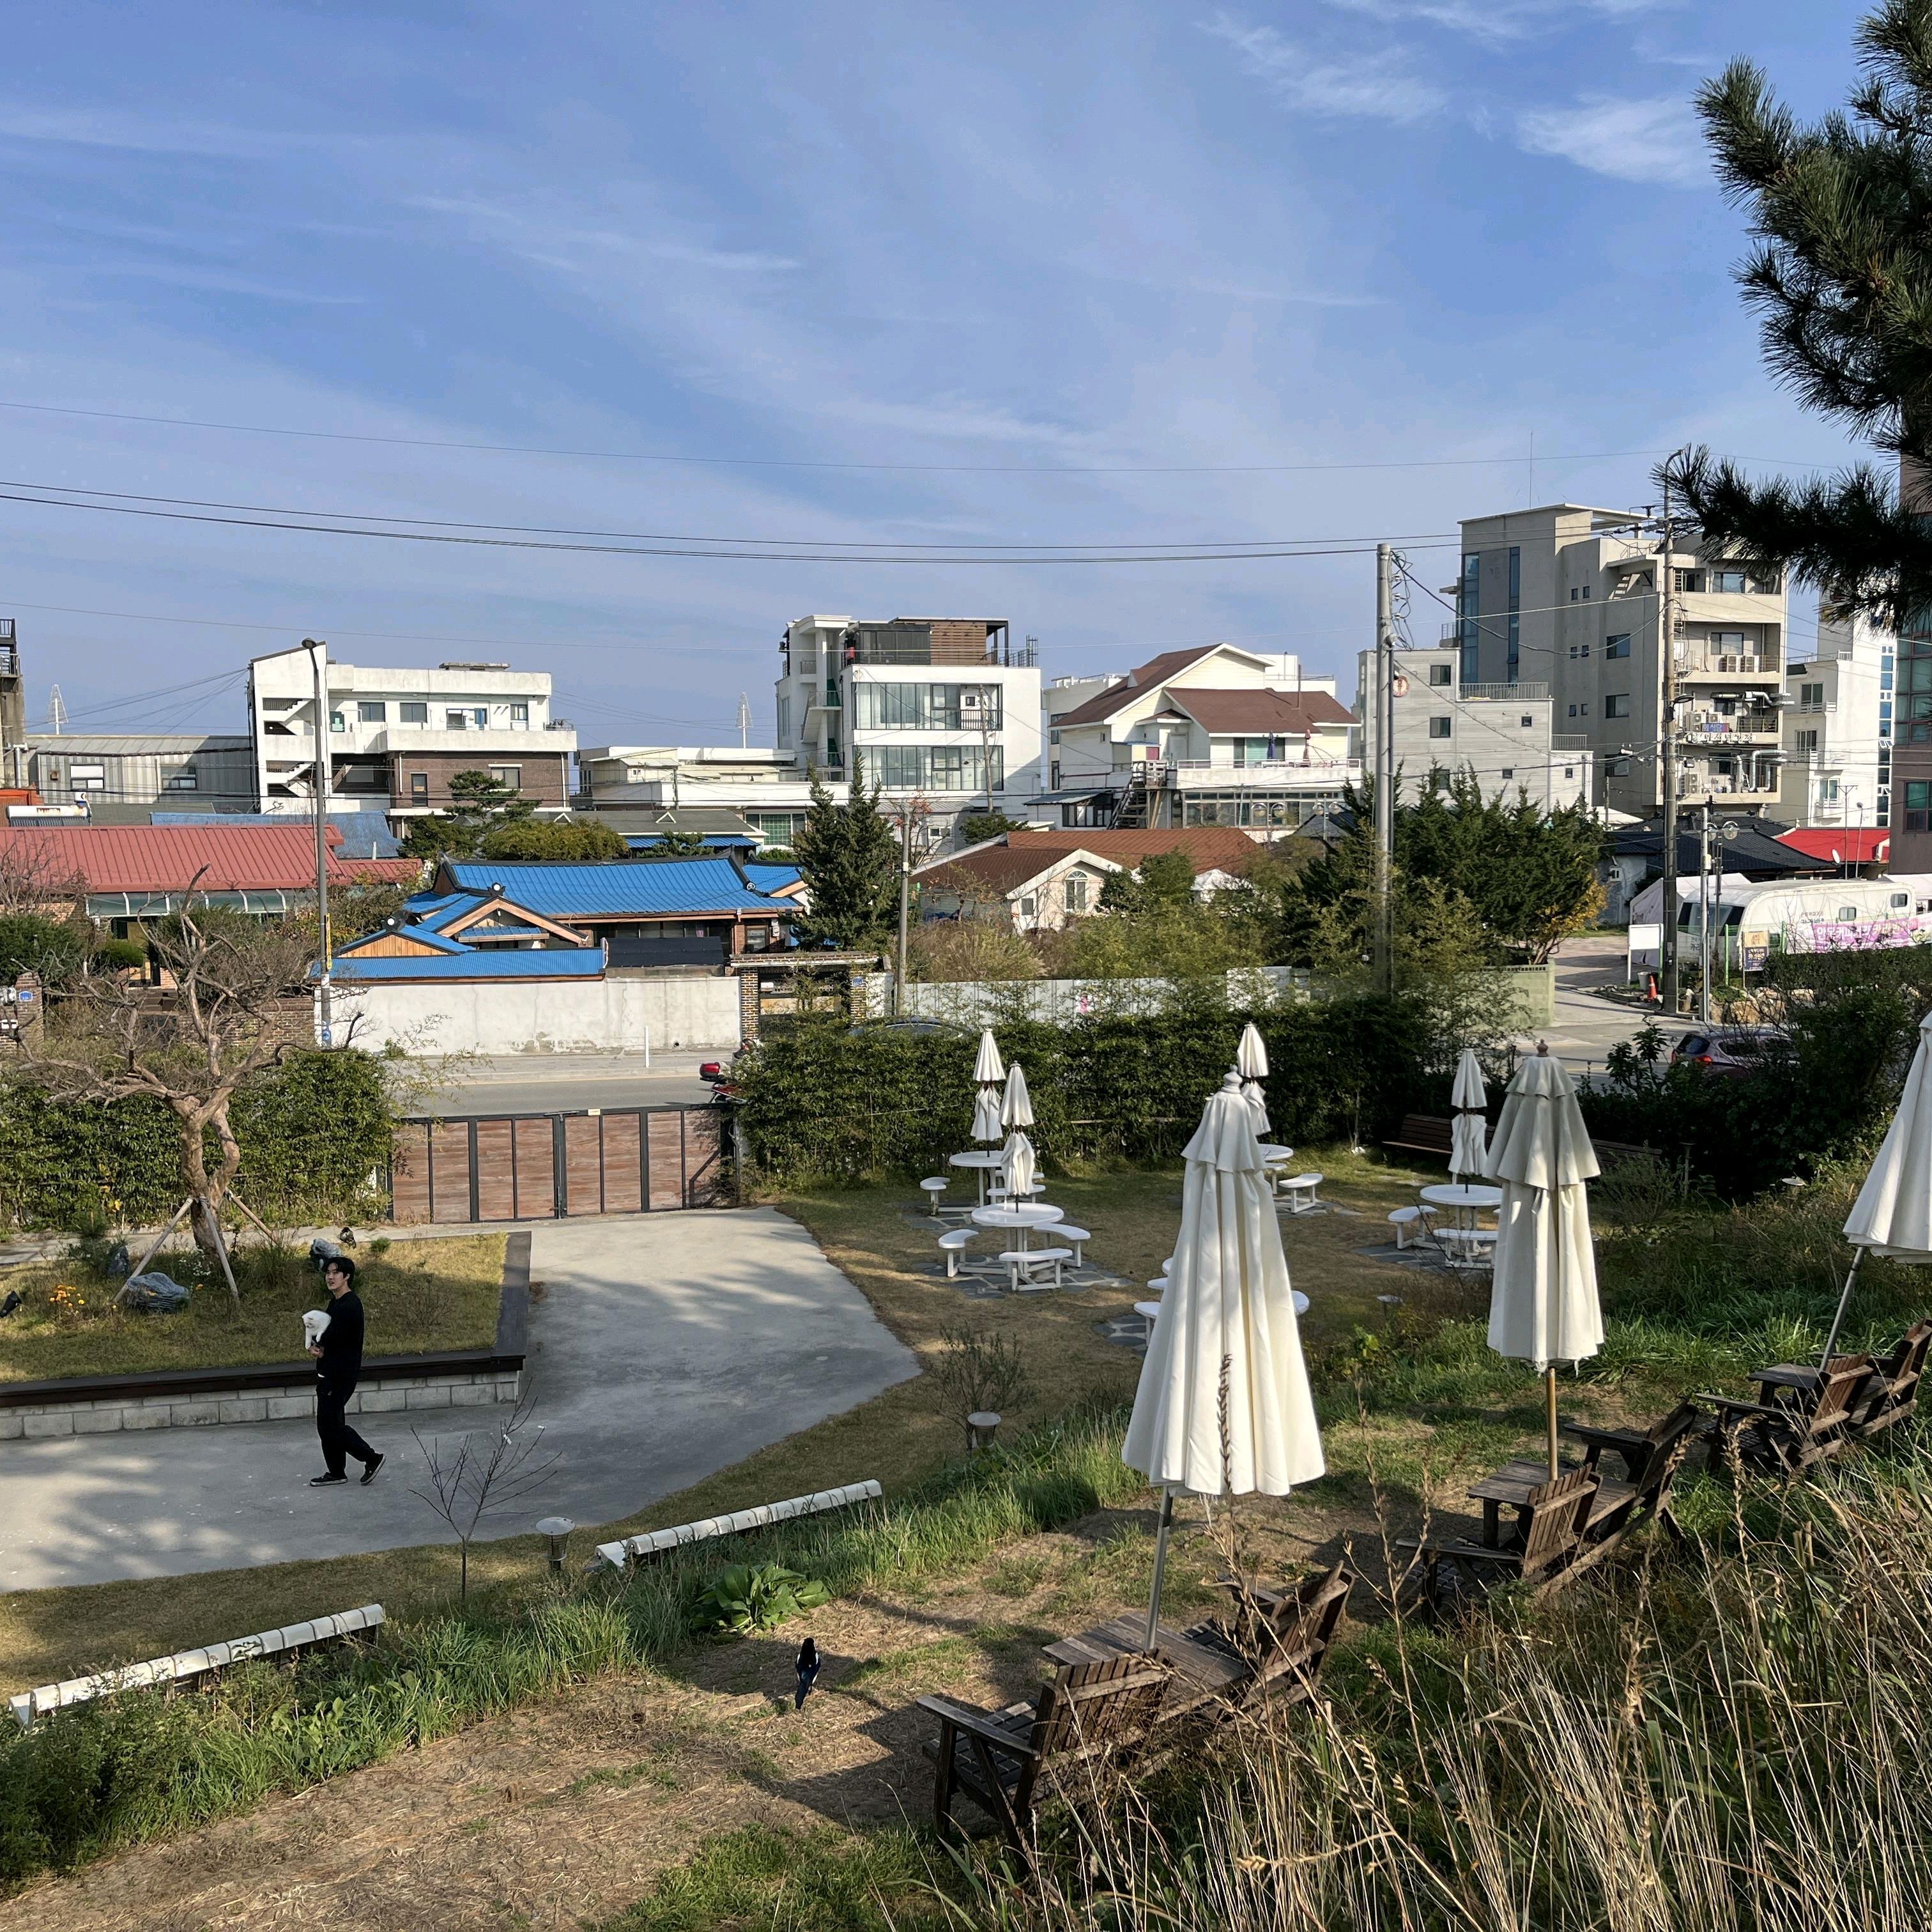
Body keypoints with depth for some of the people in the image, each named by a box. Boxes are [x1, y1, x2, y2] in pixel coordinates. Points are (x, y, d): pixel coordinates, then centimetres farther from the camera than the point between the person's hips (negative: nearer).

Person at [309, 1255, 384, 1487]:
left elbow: (331, 1338, -20)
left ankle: (371, 1458, 3)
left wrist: (318, 1347, 0)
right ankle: (336, 1472, 22)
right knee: (330, 1423, 14)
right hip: (330, 1373, 10)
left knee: (329, 1424, -7)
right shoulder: (336, 1302, 12)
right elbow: (327, 1335, 10)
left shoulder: (349, 1305, -20)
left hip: (341, 1375, -10)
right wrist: (315, 1346, -11)